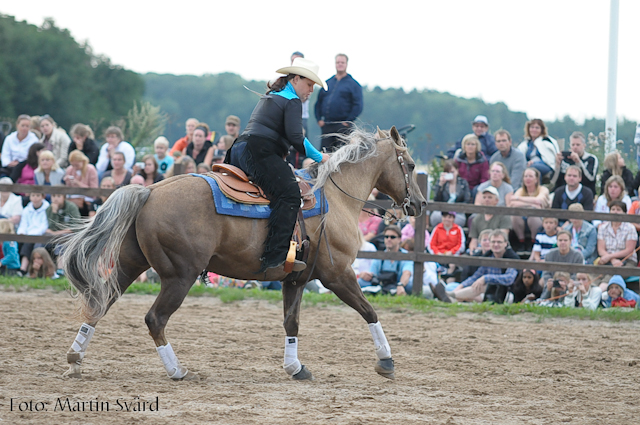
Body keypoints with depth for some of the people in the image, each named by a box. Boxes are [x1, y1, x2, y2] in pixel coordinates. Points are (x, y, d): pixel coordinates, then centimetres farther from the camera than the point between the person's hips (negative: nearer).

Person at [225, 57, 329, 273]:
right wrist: (318, 157, -2)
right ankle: (274, 257, -35)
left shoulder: (270, 97, 27)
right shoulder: (292, 101, -2)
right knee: (289, 193, -22)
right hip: (259, 153, -10)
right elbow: (295, 136, -13)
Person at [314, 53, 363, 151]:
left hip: (342, 126, -4)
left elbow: (358, 106, -3)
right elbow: (318, 102, 21)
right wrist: (319, 119, 8)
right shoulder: (327, 83, 17)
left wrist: (347, 122, -10)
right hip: (326, 126, 4)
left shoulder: (353, 84, 3)